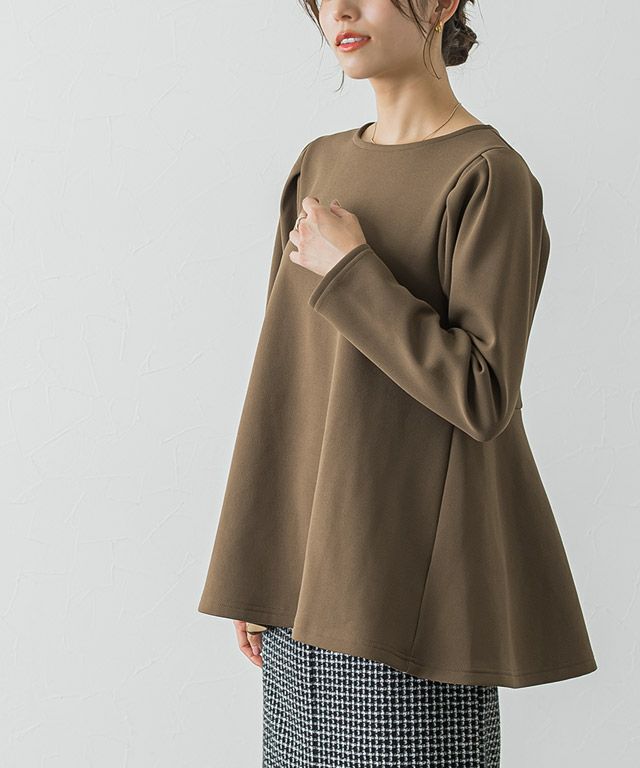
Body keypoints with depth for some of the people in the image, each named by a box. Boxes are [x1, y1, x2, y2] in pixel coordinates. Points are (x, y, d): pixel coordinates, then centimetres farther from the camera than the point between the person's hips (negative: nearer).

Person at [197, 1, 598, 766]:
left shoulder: (487, 175, -10)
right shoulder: (319, 167, 10)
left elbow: (484, 396, -17)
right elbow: (290, 378, 11)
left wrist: (350, 273, -14)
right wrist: (253, 570, 10)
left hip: (411, 576, -6)